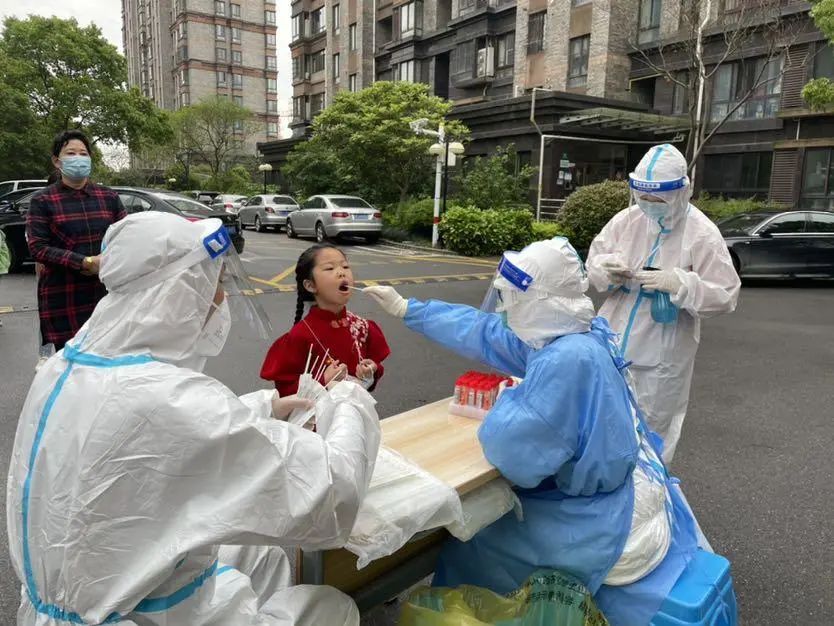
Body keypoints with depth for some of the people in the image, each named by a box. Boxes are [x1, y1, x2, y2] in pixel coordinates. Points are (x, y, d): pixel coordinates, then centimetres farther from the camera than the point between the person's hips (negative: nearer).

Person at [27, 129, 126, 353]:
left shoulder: (109, 197, 12)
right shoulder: (42, 201, 4)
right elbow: (37, 249, -5)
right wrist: (86, 263, -15)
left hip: (108, 291, 2)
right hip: (62, 298, -2)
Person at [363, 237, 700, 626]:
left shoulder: (567, 360, -31)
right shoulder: (571, 335, -1)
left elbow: (514, 454, -32)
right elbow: (484, 333, 9)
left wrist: (510, 401, -11)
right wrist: (407, 309, 17)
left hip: (608, 526, -9)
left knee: (467, 543, 4)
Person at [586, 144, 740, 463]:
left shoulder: (702, 234, -13)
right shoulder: (627, 219, -2)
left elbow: (726, 295, -13)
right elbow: (593, 261, 6)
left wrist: (679, 283, -29)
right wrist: (607, 267, -17)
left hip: (661, 354, -4)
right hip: (613, 342, 4)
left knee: (653, 431, 12)